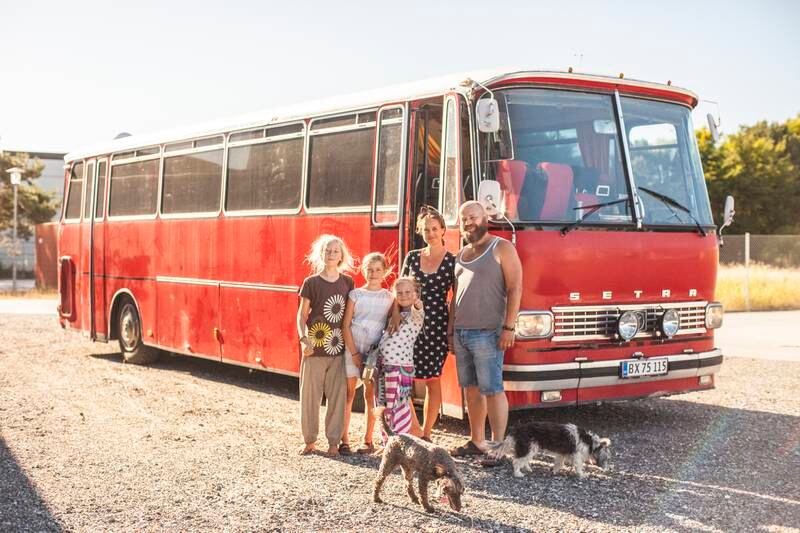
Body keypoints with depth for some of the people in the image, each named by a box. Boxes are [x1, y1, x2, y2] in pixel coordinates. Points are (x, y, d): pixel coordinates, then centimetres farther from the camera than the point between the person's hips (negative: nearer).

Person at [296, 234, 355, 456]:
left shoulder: (347, 282, 7)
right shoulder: (311, 282, 0)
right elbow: (302, 315, 0)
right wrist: (303, 339, -12)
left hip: (339, 348, 2)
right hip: (315, 348, -2)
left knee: (338, 396, 3)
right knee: (310, 395, 4)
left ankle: (333, 441, 13)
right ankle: (309, 440, 17)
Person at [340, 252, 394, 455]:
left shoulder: (389, 297, 5)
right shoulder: (355, 294, 2)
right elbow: (346, 326, -1)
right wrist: (354, 353, -7)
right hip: (352, 349, 0)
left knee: (370, 395, 5)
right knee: (348, 393, 1)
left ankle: (368, 440, 14)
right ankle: (344, 440, 6)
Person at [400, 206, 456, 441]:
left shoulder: (452, 261, 1)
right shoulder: (412, 257, 9)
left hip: (437, 325, -3)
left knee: (433, 379, 2)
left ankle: (426, 433, 13)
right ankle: (415, 430, 8)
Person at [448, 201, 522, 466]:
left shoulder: (501, 248, -3)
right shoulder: (461, 254, 18)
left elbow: (515, 288, -9)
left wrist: (509, 327, -17)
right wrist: (451, 330, 17)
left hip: (486, 333, -7)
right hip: (460, 332, 7)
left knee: (492, 390, -7)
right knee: (471, 388, 11)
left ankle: (498, 447, -3)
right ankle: (476, 442, 19)